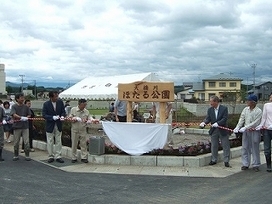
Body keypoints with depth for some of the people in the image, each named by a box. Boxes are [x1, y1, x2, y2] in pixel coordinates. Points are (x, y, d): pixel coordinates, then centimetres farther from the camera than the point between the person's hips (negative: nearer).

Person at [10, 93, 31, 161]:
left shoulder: (26, 107, 6)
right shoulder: (14, 106, -2)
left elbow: (29, 115, 8)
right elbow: (14, 115, -15)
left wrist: (23, 119, -11)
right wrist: (22, 117, -28)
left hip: (25, 126, 1)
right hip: (17, 126, -1)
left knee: (26, 142, -1)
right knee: (16, 142, 7)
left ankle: (27, 155, 8)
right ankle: (16, 156, 21)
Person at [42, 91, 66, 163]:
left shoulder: (60, 102, -4)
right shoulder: (46, 104, -12)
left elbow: (63, 111, 4)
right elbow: (44, 115, -13)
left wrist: (63, 116, -18)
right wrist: (53, 117, -27)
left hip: (58, 125, 2)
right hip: (50, 125, -2)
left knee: (58, 141, 7)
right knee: (50, 142, 6)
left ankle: (58, 156, 14)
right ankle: (51, 157, 18)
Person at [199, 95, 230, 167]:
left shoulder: (224, 108, -9)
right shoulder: (209, 109, 3)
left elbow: (225, 119, -16)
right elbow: (208, 118, -3)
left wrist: (217, 123, -29)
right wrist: (204, 122, -24)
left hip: (223, 130, -4)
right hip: (213, 130, 4)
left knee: (225, 146, 3)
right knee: (213, 146, 12)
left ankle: (226, 161, 12)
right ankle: (214, 160, 25)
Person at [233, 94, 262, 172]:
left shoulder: (258, 111, -10)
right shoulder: (245, 109, 6)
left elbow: (255, 123, -16)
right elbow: (241, 119, 2)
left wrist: (245, 127, -22)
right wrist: (237, 128, -11)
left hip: (254, 132, -5)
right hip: (245, 131, 5)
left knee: (255, 149, 4)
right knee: (245, 148, 8)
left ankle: (256, 165, 15)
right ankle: (245, 164, 18)